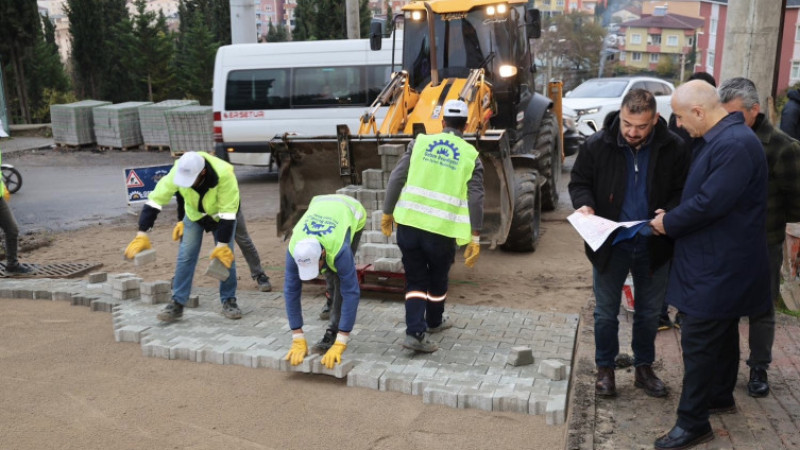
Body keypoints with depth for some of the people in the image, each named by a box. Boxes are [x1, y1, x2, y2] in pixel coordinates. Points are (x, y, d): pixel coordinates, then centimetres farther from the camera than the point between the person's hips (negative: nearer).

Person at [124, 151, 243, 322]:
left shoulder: (224, 174, -40)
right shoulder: (177, 172, -32)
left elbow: (228, 212, -33)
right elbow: (155, 200, -26)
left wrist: (222, 245, -31)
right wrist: (142, 235, -29)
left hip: (222, 214, -2)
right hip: (194, 215, 2)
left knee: (226, 257, -6)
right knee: (185, 257, -4)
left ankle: (229, 301, 9)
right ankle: (177, 304, 4)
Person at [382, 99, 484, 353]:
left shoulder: (420, 142, 5)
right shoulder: (470, 155, 2)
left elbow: (396, 178, 2)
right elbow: (475, 199, -3)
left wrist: (387, 213, 11)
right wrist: (475, 237, 1)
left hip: (409, 223, 1)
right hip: (442, 229, -1)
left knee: (415, 281, 12)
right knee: (437, 280, 21)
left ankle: (415, 333, 1)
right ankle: (434, 323, 41)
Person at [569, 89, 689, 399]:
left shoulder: (673, 148, -9)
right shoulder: (597, 145, -10)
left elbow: (683, 192, 0)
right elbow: (579, 182, 2)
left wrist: (669, 214, -20)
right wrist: (585, 205, -19)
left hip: (653, 245, 1)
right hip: (610, 244, -1)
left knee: (649, 312, 16)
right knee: (606, 312, 10)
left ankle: (644, 368, 35)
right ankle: (605, 369, 27)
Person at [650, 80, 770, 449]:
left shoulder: (735, 144, -24)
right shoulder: (716, 139, 9)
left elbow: (709, 203, -27)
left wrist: (669, 222, -12)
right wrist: (673, 217, 3)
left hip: (718, 267, -10)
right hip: (719, 261, 10)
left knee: (698, 342, -4)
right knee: (721, 333, 23)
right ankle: (720, 396, 40)